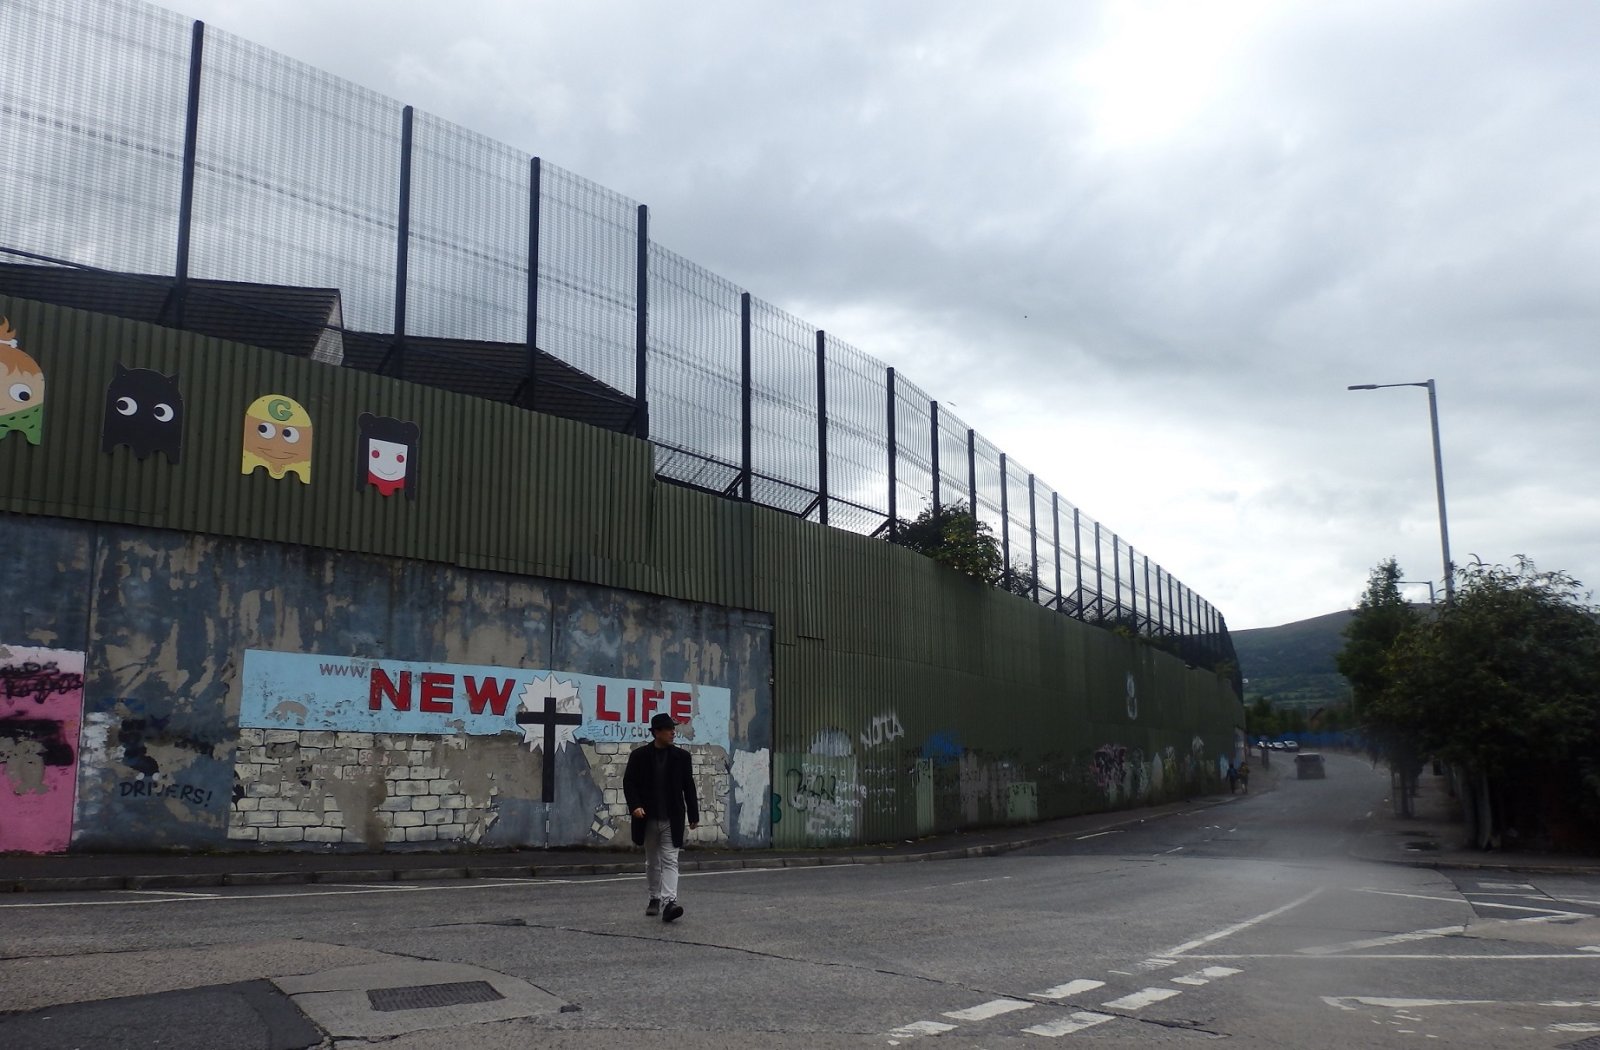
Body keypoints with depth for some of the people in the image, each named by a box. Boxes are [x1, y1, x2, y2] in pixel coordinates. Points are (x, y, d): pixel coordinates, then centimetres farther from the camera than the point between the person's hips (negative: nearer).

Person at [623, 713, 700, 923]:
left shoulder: (681, 757, 2)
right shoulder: (639, 756, -1)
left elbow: (688, 787, 5)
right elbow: (629, 783, -2)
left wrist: (693, 815, 4)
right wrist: (635, 805, -17)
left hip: (672, 819, -1)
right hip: (648, 818, 1)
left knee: (670, 860, -10)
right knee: (652, 861, 14)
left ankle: (668, 902, -19)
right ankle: (655, 899, 28)